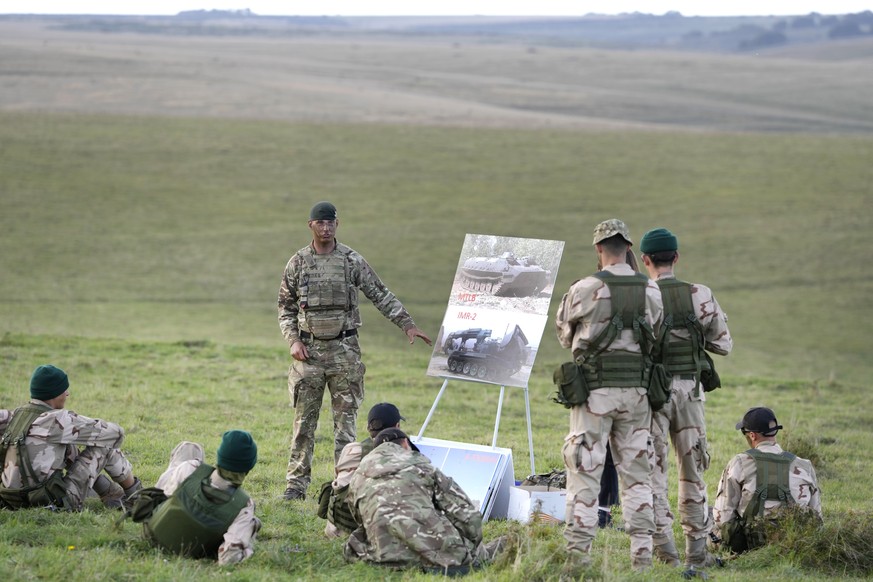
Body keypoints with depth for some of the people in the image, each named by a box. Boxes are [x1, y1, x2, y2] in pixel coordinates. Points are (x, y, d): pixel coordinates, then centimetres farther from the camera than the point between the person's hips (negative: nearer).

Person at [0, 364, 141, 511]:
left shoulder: (18, 414, 4)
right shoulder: (56, 420, -17)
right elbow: (115, 433, -10)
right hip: (56, 503, -8)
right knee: (105, 444, 4)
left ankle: (114, 496, 28)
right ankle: (135, 494, 25)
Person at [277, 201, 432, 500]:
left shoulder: (353, 261, 1)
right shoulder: (297, 263, 3)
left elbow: (381, 296, 4)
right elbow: (285, 308, 10)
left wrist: (408, 324, -3)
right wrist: (293, 340, -4)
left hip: (344, 350, -1)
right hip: (309, 351, 1)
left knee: (345, 419, 1)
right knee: (304, 420, 3)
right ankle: (296, 484, 7)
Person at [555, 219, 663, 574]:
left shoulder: (585, 289, -10)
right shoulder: (651, 291, 2)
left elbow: (564, 334, 6)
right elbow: (655, 338, 12)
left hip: (594, 389, -4)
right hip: (636, 390, 4)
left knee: (585, 473, -1)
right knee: (636, 472, 11)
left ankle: (578, 553, -5)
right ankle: (642, 554, 10)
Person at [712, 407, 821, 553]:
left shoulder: (739, 464, -9)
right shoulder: (804, 467, 0)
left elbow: (723, 514, -8)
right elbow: (816, 516, 5)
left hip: (751, 544, -4)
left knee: (709, 513, 18)